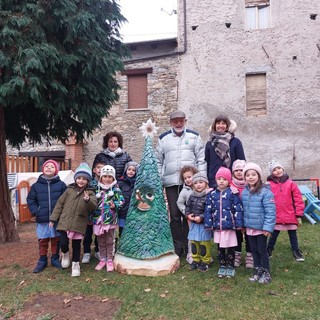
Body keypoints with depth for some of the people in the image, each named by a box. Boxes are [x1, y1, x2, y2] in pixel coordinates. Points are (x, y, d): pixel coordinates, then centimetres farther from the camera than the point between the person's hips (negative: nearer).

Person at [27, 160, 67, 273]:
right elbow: (30, 200, 8)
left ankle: (55, 259, 26)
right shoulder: (36, 185, 3)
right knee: (42, 240, 8)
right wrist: (35, 211, -3)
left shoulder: (61, 185, -2)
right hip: (42, 219, 1)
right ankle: (42, 260, 24)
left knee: (56, 240, 10)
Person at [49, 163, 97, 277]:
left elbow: (94, 205, -19)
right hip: (65, 222, 1)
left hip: (79, 224, -1)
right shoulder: (69, 190, 2)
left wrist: (88, 200, -41)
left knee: (76, 245, 8)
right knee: (63, 243, -3)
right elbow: (60, 204, 6)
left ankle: (75, 263, 27)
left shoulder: (90, 192, -3)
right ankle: (65, 253, 31)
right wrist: (53, 218, 5)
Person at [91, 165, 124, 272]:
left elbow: (121, 201, -9)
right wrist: (91, 217, 10)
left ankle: (109, 260, 21)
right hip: (98, 219, 3)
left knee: (109, 241, 8)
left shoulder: (116, 190, -4)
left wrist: (115, 205, -27)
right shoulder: (97, 189, 6)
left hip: (110, 219, -3)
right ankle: (102, 260, 26)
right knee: (101, 241, 13)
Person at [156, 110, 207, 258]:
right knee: (175, 215, 5)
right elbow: (158, 161, 12)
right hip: (171, 183, 1)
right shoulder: (163, 138, 10)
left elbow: (201, 159, 4)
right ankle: (178, 247, 16)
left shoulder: (194, 136, 6)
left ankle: (188, 245, 17)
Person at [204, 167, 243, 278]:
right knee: (220, 248, 15)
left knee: (230, 247, 9)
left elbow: (238, 209, -8)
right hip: (217, 227, 3)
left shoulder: (233, 193, -6)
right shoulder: (212, 194, 3)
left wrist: (239, 224, -11)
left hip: (229, 226, -3)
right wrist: (208, 225, 1)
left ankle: (230, 267, 26)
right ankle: (222, 266, 30)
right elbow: (208, 210, 4)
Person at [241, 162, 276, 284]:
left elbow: (270, 211, -18)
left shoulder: (265, 192, -17)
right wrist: (243, 224, 10)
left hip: (261, 227, -6)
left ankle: (266, 273, 24)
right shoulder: (244, 192, 2)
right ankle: (257, 271, 32)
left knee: (262, 250, 7)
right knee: (254, 250, 16)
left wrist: (268, 227, -21)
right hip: (249, 227, 6)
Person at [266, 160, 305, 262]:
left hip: (290, 216, 1)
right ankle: (269, 251, 29)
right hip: (276, 216, 0)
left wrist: (299, 214, -3)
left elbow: (298, 199, -2)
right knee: (274, 234, 13)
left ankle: (296, 251, 31)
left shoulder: (290, 183, -4)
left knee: (293, 235, 15)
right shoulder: (269, 185, -6)